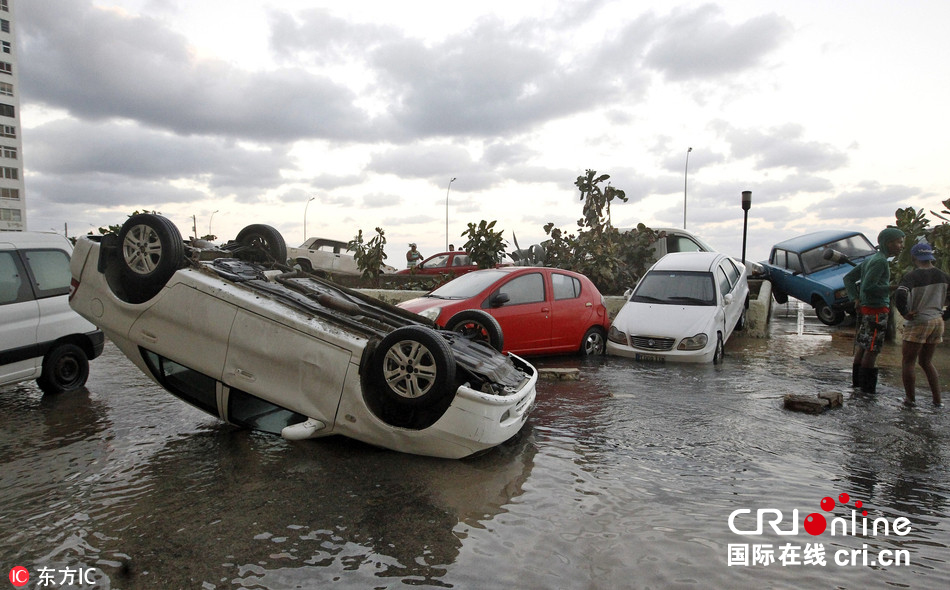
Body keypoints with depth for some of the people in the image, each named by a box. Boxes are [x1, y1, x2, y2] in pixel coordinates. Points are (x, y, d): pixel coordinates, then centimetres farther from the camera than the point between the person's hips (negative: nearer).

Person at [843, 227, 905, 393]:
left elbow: (848, 278, 15)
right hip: (877, 310, -9)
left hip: (866, 308, 9)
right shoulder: (880, 261, -15)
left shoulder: (870, 259, 12)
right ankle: (867, 386, 4)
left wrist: (855, 300, 8)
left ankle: (857, 380, 23)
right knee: (872, 349, -3)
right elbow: (867, 287, -22)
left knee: (863, 346, 15)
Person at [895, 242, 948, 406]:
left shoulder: (912, 276, -15)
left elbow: (900, 295, -31)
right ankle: (937, 399, 18)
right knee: (926, 362, 18)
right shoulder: (942, 276, 5)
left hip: (918, 323, -7)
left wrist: (904, 313, -17)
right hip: (937, 322, 7)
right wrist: (945, 315, 14)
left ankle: (910, 398, 7)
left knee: (908, 362, 4)